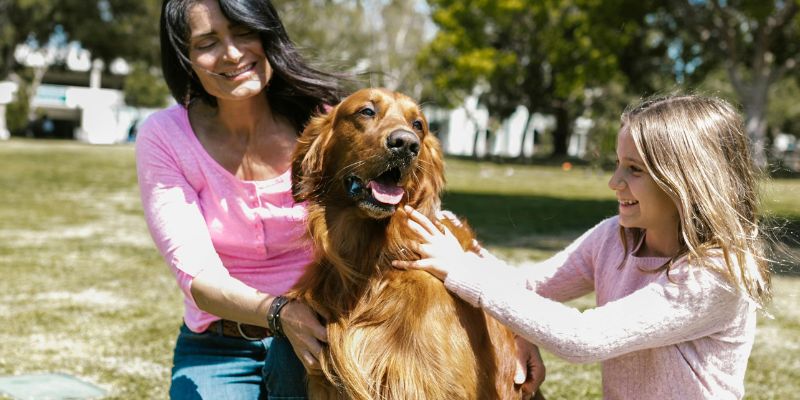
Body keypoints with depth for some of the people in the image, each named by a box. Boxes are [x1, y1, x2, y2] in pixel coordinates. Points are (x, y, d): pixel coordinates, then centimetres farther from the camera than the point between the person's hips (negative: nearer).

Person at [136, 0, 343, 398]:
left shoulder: (322, 119, -9)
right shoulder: (163, 137, -9)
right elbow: (196, 274, -16)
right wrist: (281, 313, -35)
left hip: (317, 336, 1)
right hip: (217, 350, 0)